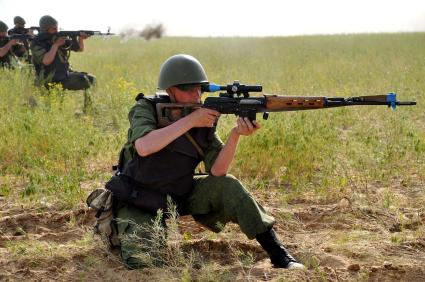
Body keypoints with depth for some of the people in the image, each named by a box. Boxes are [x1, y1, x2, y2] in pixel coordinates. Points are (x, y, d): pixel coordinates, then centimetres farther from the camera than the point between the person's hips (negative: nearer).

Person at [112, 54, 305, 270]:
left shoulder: (205, 120, -6)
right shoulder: (146, 108, -16)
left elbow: (217, 171, -16)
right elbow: (144, 147, -38)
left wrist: (236, 134, -32)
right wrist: (190, 120, -35)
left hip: (179, 196, 4)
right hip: (137, 204, -4)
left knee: (227, 185, -18)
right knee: (141, 260, -26)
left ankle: (280, 257, -11)